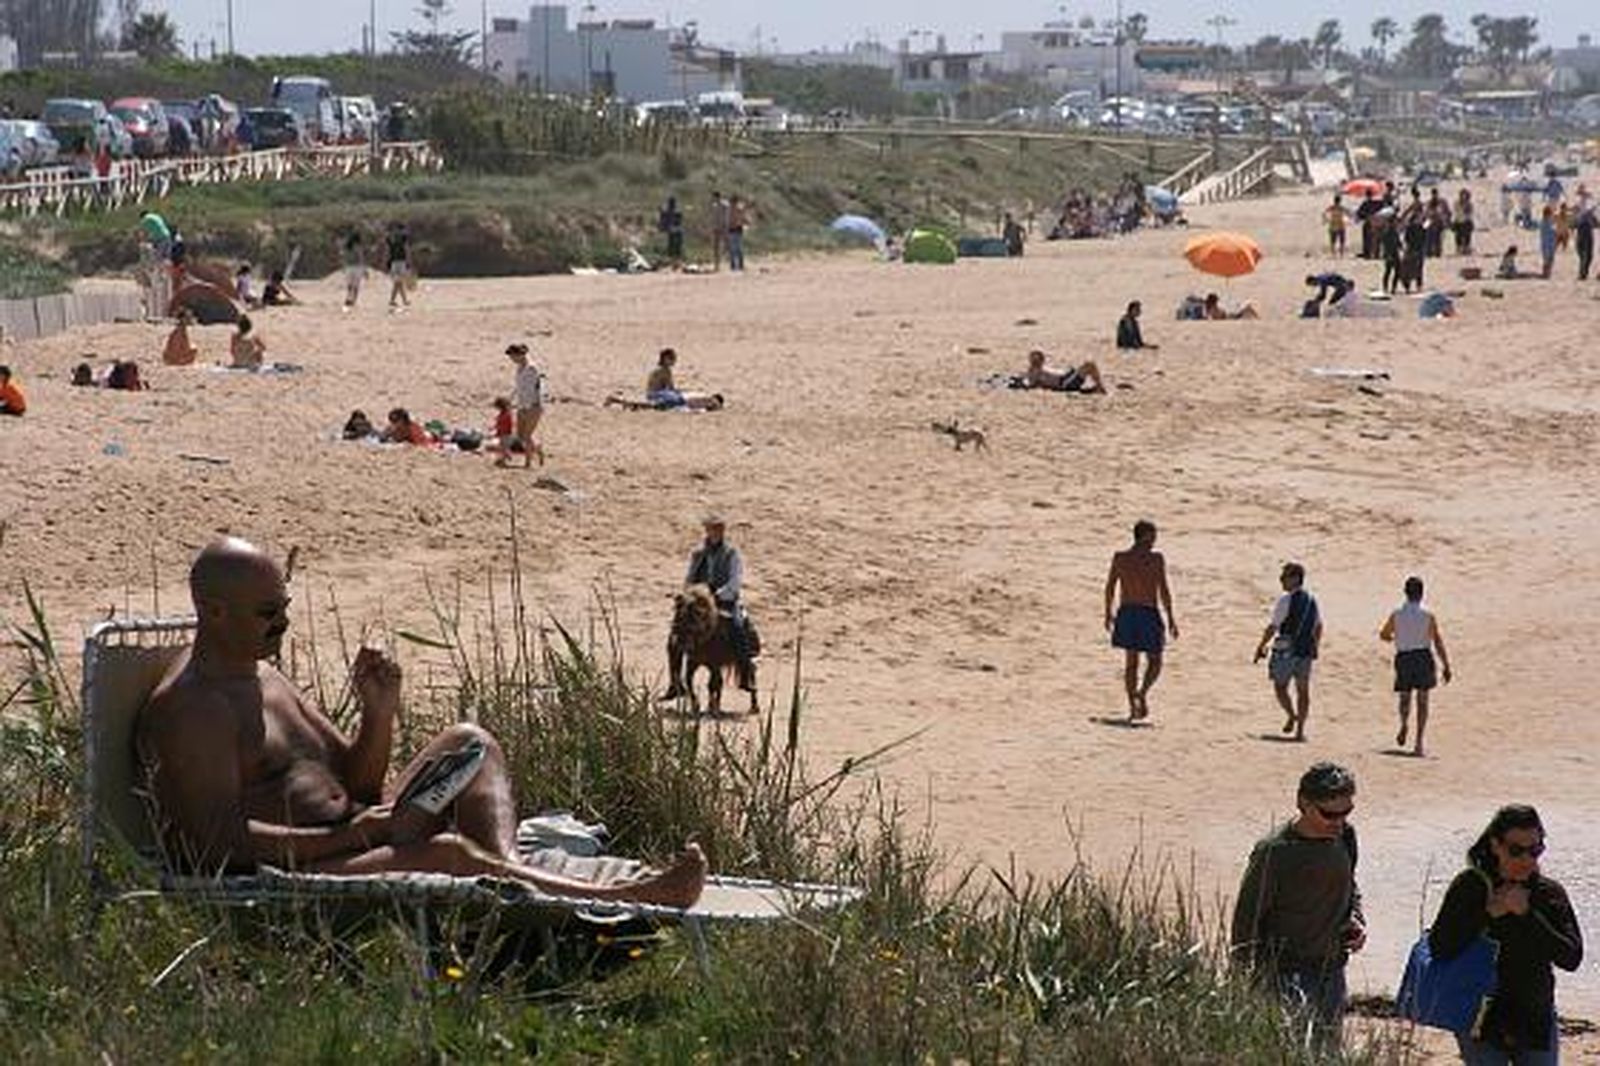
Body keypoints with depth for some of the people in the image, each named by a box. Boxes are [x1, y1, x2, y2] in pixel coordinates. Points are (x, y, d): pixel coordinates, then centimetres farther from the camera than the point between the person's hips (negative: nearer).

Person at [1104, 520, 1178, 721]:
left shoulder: (1119, 558, 3)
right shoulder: (1155, 558, -9)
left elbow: (1110, 587, 7)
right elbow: (1163, 590, -11)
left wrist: (1108, 614, 19)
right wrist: (1171, 618, -6)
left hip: (1126, 613, 4)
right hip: (1148, 614, -4)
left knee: (1131, 661, 13)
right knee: (1154, 661, 8)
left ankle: (1133, 706, 8)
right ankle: (1142, 692, -18)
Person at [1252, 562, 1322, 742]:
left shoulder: (1285, 600, -13)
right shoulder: (1311, 600, 8)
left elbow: (1272, 627, -14)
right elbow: (1318, 627, 17)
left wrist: (1261, 646, -5)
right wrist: (1315, 647, 29)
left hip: (1286, 651, -6)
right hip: (1306, 652, 6)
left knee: (1280, 686, 8)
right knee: (1303, 689, 8)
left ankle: (1292, 715, -11)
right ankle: (1300, 729, 6)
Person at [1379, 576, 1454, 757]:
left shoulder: (1396, 614, -2)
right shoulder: (1428, 616, -6)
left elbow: (1383, 635, 12)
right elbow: (1438, 642, -6)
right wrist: (1446, 667, -1)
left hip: (1403, 658, 1)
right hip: (1424, 657, -1)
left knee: (1405, 696, 18)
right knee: (1422, 700, 7)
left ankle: (1404, 725, -13)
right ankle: (1419, 743, -1)